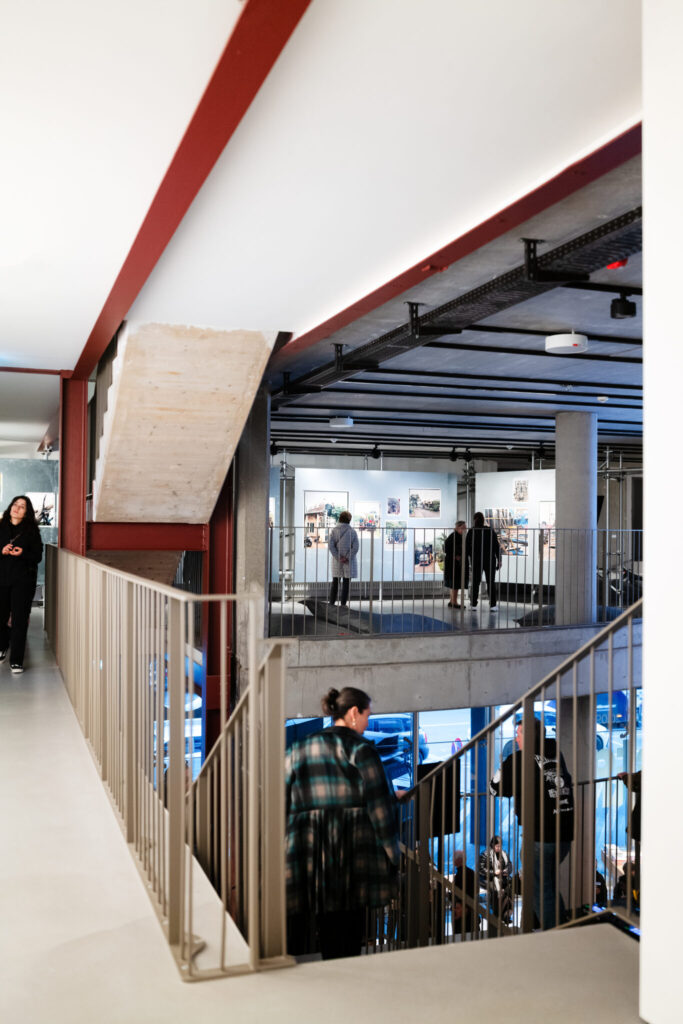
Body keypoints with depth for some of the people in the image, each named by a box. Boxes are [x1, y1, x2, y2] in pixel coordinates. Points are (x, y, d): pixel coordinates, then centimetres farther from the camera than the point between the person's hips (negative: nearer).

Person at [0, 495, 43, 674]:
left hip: (23, 580, -2)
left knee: (19, 620, -5)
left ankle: (16, 661, -1)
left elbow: (37, 556, 0)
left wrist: (23, 553, -18)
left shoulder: (31, 531, 2)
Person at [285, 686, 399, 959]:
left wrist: (283, 855, 15)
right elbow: (379, 805, -7)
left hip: (306, 854, 4)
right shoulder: (360, 749, -5)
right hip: (352, 852, -4)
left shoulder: (298, 751, 10)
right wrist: (392, 855, 0)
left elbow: (282, 805, 10)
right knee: (348, 937, 4)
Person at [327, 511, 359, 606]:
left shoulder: (334, 530, -2)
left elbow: (330, 546, -9)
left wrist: (338, 557, -10)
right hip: (349, 562, -2)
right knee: (346, 583, 5)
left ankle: (331, 602, 15)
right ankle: (343, 604, 4)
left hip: (337, 560, 2)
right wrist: (347, 558, -12)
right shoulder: (352, 531, -5)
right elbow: (355, 547, -12)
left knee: (335, 582, 14)